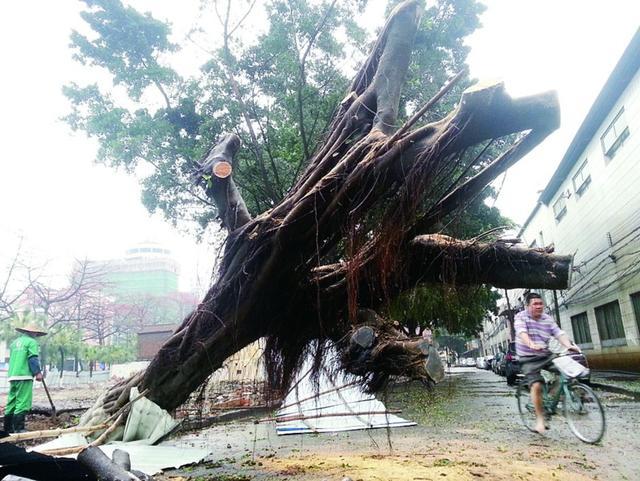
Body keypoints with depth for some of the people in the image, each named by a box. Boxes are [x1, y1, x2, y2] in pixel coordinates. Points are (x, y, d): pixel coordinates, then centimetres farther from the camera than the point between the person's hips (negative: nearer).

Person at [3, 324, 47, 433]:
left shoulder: (15, 342, 21)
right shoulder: (31, 342, -3)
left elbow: (11, 358, 25)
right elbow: (33, 359, -12)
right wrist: (37, 372, -13)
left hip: (12, 376, 8)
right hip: (24, 376, -8)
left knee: (11, 402, 11)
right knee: (23, 403, -8)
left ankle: (8, 428, 15)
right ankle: (18, 428, -10)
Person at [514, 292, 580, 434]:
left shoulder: (548, 319, 6)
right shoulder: (521, 317, -8)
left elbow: (559, 333, -6)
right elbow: (521, 332, -25)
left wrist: (569, 345, -26)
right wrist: (531, 345, -45)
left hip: (546, 355, 5)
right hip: (529, 359, -4)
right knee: (536, 385, -20)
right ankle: (540, 418, -2)